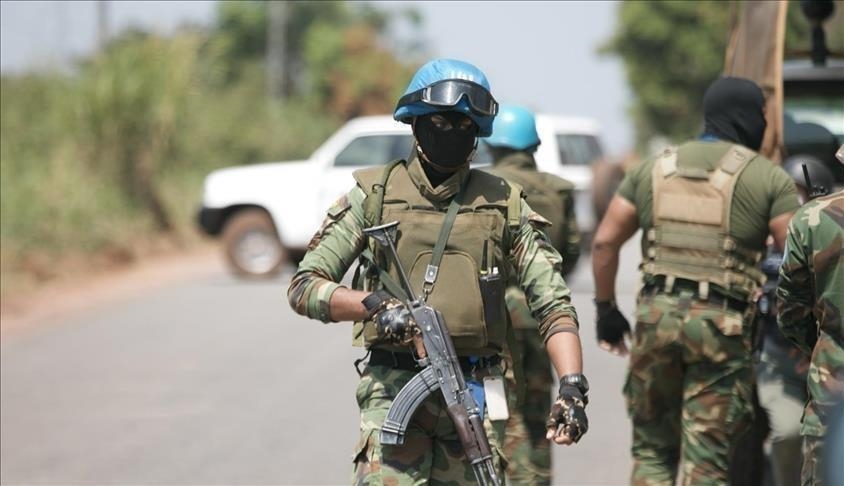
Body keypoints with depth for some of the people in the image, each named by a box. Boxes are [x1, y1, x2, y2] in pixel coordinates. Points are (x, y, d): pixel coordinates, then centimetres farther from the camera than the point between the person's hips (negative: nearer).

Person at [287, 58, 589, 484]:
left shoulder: (503, 205, 8)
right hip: (394, 389, -2)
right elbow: (303, 288, 3)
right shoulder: (373, 195, 4)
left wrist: (572, 386, -11)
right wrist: (373, 304, -15)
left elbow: (553, 304, 5)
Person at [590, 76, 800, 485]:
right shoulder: (769, 178, 1)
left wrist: (605, 308, 17)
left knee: (652, 449, 15)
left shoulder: (654, 168, 12)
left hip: (657, 314, 3)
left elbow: (605, 241, 10)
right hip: (722, 326, -3)